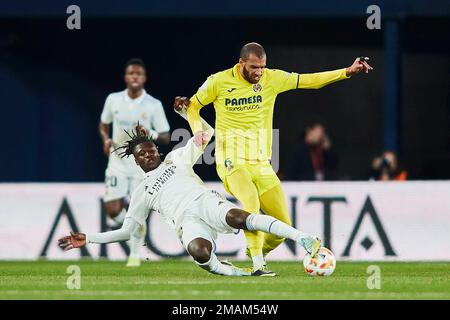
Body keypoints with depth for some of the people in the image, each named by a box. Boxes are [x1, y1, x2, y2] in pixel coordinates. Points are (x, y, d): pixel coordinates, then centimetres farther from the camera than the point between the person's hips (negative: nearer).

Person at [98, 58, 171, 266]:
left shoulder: (154, 105, -6)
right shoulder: (113, 100, 1)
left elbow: (166, 138, -3)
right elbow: (103, 124, 18)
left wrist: (150, 134, -24)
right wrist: (106, 139, -3)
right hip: (117, 161, 2)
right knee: (113, 210, -11)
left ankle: (135, 254, 13)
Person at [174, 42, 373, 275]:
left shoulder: (271, 78, 1)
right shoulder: (219, 81, -3)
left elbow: (309, 80, 0)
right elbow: (193, 105, 11)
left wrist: (348, 72, -8)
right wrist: (197, 130, -7)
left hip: (261, 163, 4)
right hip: (231, 161, -4)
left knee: (283, 224, -1)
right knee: (251, 201, -32)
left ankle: (255, 253, 25)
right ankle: (258, 264, -28)